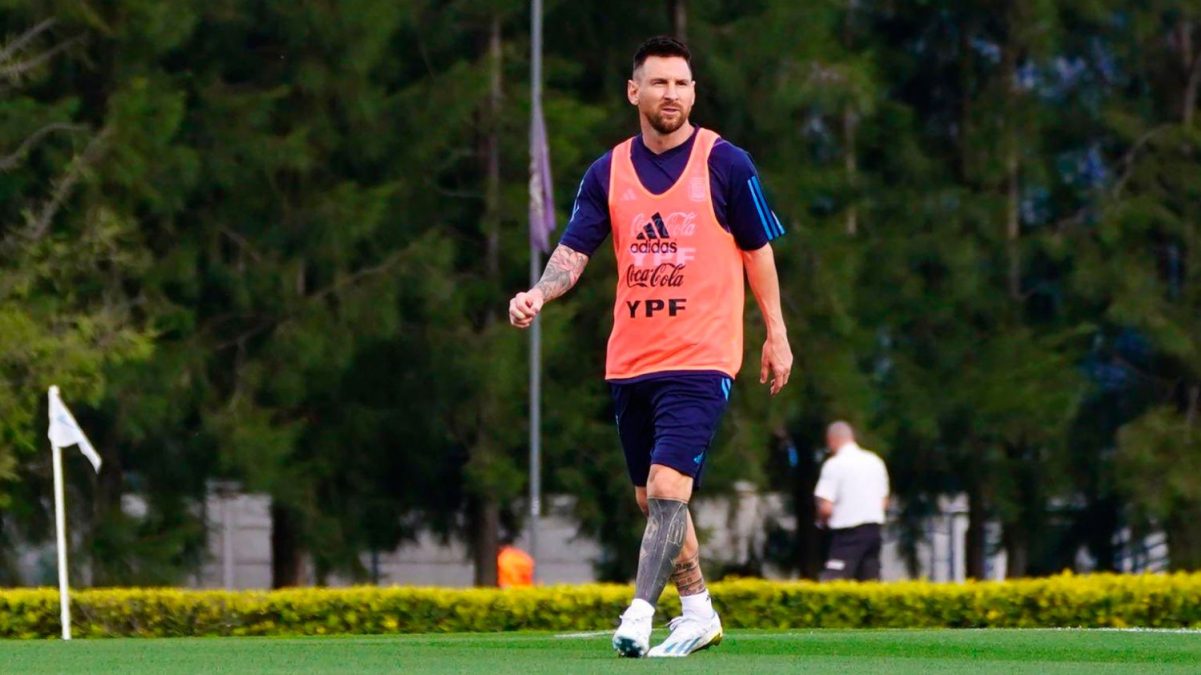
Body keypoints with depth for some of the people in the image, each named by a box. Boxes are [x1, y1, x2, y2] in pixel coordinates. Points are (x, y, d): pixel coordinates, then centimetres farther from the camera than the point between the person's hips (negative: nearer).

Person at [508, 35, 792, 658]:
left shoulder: (725, 163, -2)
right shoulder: (608, 173, 6)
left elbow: (758, 250, 4)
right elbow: (574, 251, 1)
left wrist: (776, 336, 5)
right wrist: (538, 294, -20)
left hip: (700, 359, -5)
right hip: (630, 360, 5)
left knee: (668, 486, -18)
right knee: (651, 497, 11)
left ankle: (638, 617, -20)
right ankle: (698, 612, 27)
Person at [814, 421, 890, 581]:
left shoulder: (835, 464, -10)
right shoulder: (875, 461, 11)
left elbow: (826, 508, -14)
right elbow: (884, 502, 15)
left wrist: (822, 520, 5)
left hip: (848, 532, -7)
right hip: (874, 528, 7)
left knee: (833, 583, -9)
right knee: (870, 581, 10)